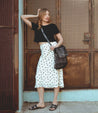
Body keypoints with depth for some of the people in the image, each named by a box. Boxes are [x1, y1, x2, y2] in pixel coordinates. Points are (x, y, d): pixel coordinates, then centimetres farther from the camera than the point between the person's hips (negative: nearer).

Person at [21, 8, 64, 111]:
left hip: (53, 51, -3)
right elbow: (23, 17, 16)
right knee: (39, 76, -4)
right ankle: (41, 103, 2)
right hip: (44, 53, 3)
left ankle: (55, 101, 2)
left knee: (55, 75, -5)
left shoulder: (52, 26, 6)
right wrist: (36, 16, 17)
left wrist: (56, 46, -13)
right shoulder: (36, 26, 14)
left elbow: (61, 39, 7)